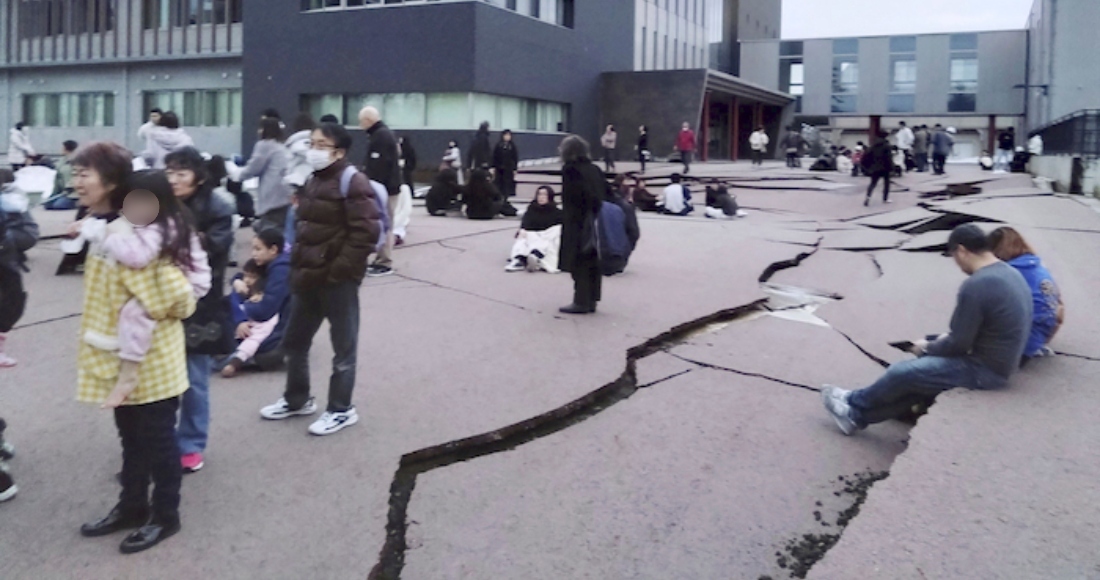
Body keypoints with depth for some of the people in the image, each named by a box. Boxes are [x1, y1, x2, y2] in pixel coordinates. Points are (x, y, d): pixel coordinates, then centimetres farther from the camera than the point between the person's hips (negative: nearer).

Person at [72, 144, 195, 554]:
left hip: (150, 359, -9)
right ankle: (132, 506, 36)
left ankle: (165, 516, 21)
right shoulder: (102, 228, 7)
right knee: (131, 436, 21)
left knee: (156, 438, 6)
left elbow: (177, 295, -28)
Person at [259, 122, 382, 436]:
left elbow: (366, 233, -21)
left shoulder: (353, 182, -14)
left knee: (343, 346, 5)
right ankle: (297, 399, 36)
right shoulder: (313, 182, 14)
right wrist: (298, 265, 13)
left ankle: (341, 410, 18)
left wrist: (338, 270, -21)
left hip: (337, 280, -9)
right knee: (294, 341, 19)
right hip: (308, 277, 9)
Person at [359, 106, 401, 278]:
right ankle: (381, 259, 18)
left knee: (384, 225, -7)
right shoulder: (382, 134, 18)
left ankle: (385, 263, -4)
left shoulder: (381, 136, -16)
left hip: (385, 188, -10)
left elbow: (380, 167, -23)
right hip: (386, 186, 10)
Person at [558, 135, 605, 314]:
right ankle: (591, 300, 17)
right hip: (595, 224, 7)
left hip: (577, 225, -7)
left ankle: (581, 301, 0)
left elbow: (570, 198, -20)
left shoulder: (570, 169, -9)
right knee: (592, 262, 11)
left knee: (580, 264, -2)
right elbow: (606, 193, 10)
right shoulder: (595, 170, 12)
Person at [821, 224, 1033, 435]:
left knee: (902, 373, 0)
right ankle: (858, 416, 22)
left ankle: (854, 404, 24)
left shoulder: (976, 286, -24)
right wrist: (948, 337, 12)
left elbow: (958, 345, -19)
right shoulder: (1010, 273, 7)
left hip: (984, 370, -9)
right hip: (998, 362, 9)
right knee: (923, 365, 16)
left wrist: (926, 348, -1)